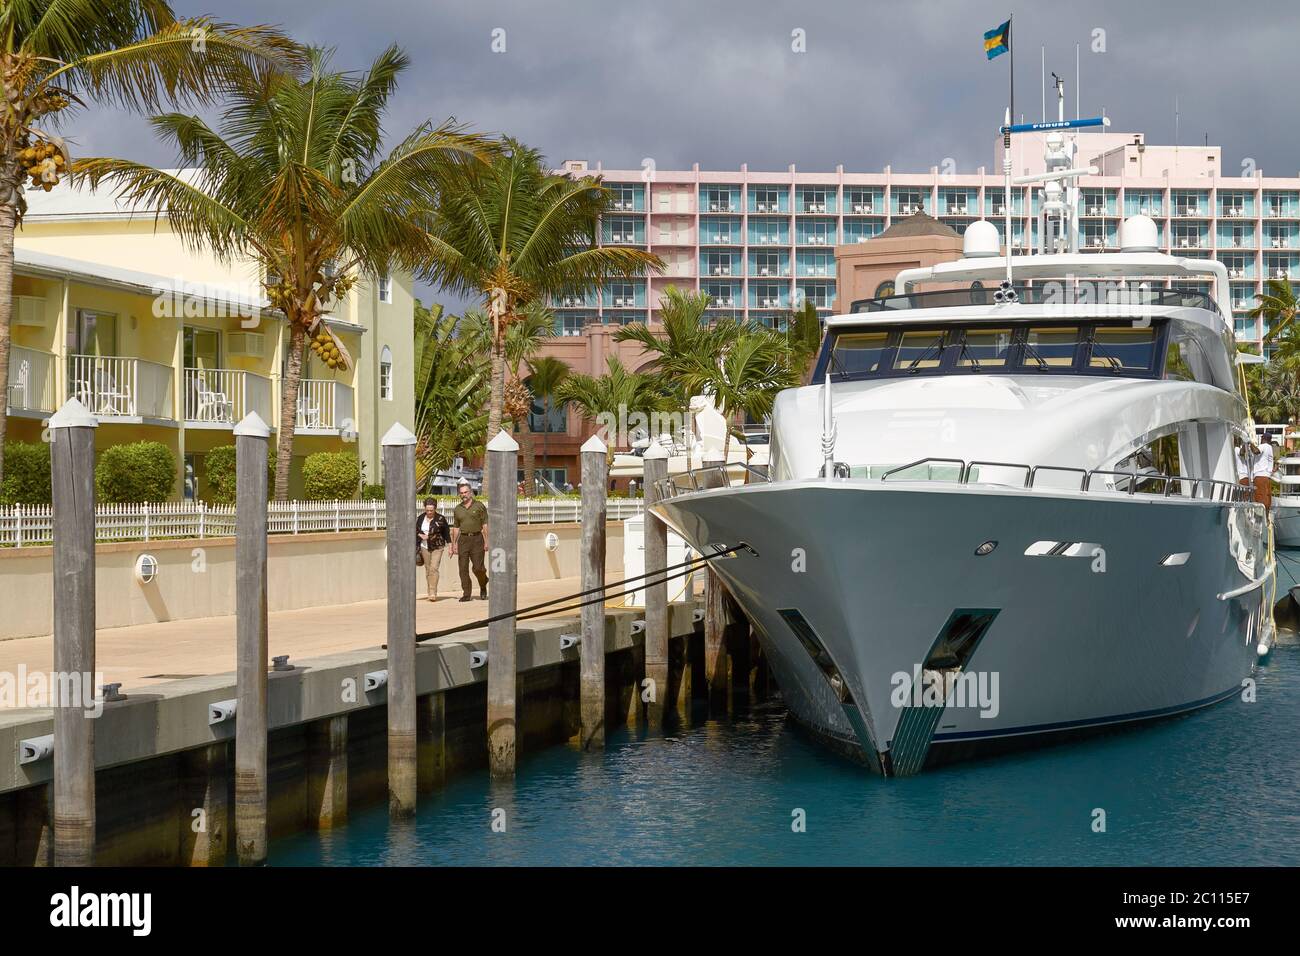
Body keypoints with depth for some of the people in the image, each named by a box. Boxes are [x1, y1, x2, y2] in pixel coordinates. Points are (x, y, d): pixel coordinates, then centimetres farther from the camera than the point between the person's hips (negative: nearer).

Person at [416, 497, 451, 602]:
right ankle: (430, 593, 13)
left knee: (434, 568, -14)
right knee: (428, 569, 5)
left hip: (437, 547, -3)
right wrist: (420, 535, -4)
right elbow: (415, 530, 16)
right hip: (424, 547, 4)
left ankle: (433, 593, -16)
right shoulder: (420, 518, 4)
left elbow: (447, 533, 4)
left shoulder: (440, 519, -4)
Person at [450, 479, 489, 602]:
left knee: (478, 567, -8)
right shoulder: (457, 509, 12)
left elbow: (485, 525, 0)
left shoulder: (479, 506, 2)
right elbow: (455, 528, 16)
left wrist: (487, 541, -8)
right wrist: (454, 544, 9)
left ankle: (483, 587, 19)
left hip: (477, 538, -3)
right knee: (463, 568, -2)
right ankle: (466, 594, 3)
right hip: (463, 539, 3)